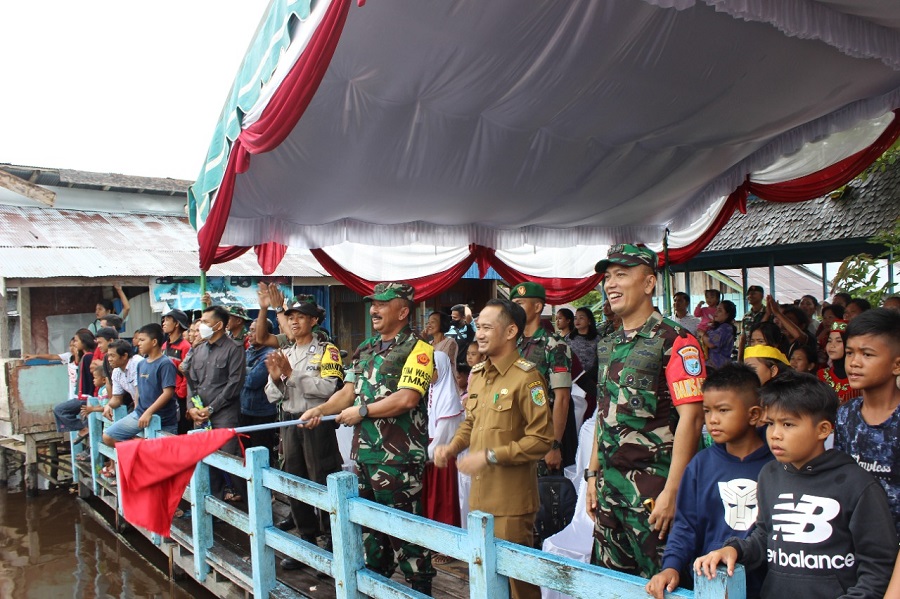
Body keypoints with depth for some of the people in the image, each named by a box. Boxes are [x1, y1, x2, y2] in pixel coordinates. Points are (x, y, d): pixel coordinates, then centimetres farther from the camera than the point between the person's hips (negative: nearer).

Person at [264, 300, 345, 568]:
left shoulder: (327, 351, -5)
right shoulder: (282, 354, 13)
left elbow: (330, 387, -20)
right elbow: (272, 396, 11)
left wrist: (292, 374, -20)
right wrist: (276, 378, -10)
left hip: (317, 423, -6)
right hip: (290, 424, 6)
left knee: (324, 485, -3)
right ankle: (308, 540, 26)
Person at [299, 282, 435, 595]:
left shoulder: (416, 349, -12)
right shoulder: (366, 348, 13)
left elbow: (407, 398, -22)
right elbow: (349, 390, 15)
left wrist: (361, 411, -15)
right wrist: (320, 410, -1)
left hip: (399, 458, -8)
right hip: (363, 452, 8)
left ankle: (420, 587, 19)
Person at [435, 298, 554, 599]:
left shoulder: (526, 377, -14)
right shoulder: (477, 374, 10)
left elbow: (541, 438, -17)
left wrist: (490, 456, -19)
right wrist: (453, 447, 2)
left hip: (512, 499, -7)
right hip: (479, 493, 7)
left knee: (513, 572, 5)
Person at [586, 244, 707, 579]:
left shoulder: (674, 341, -12)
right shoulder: (607, 346, 12)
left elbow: (691, 417, -17)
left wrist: (672, 491, -20)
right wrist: (593, 475, 13)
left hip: (653, 487, -7)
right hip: (610, 486, 7)